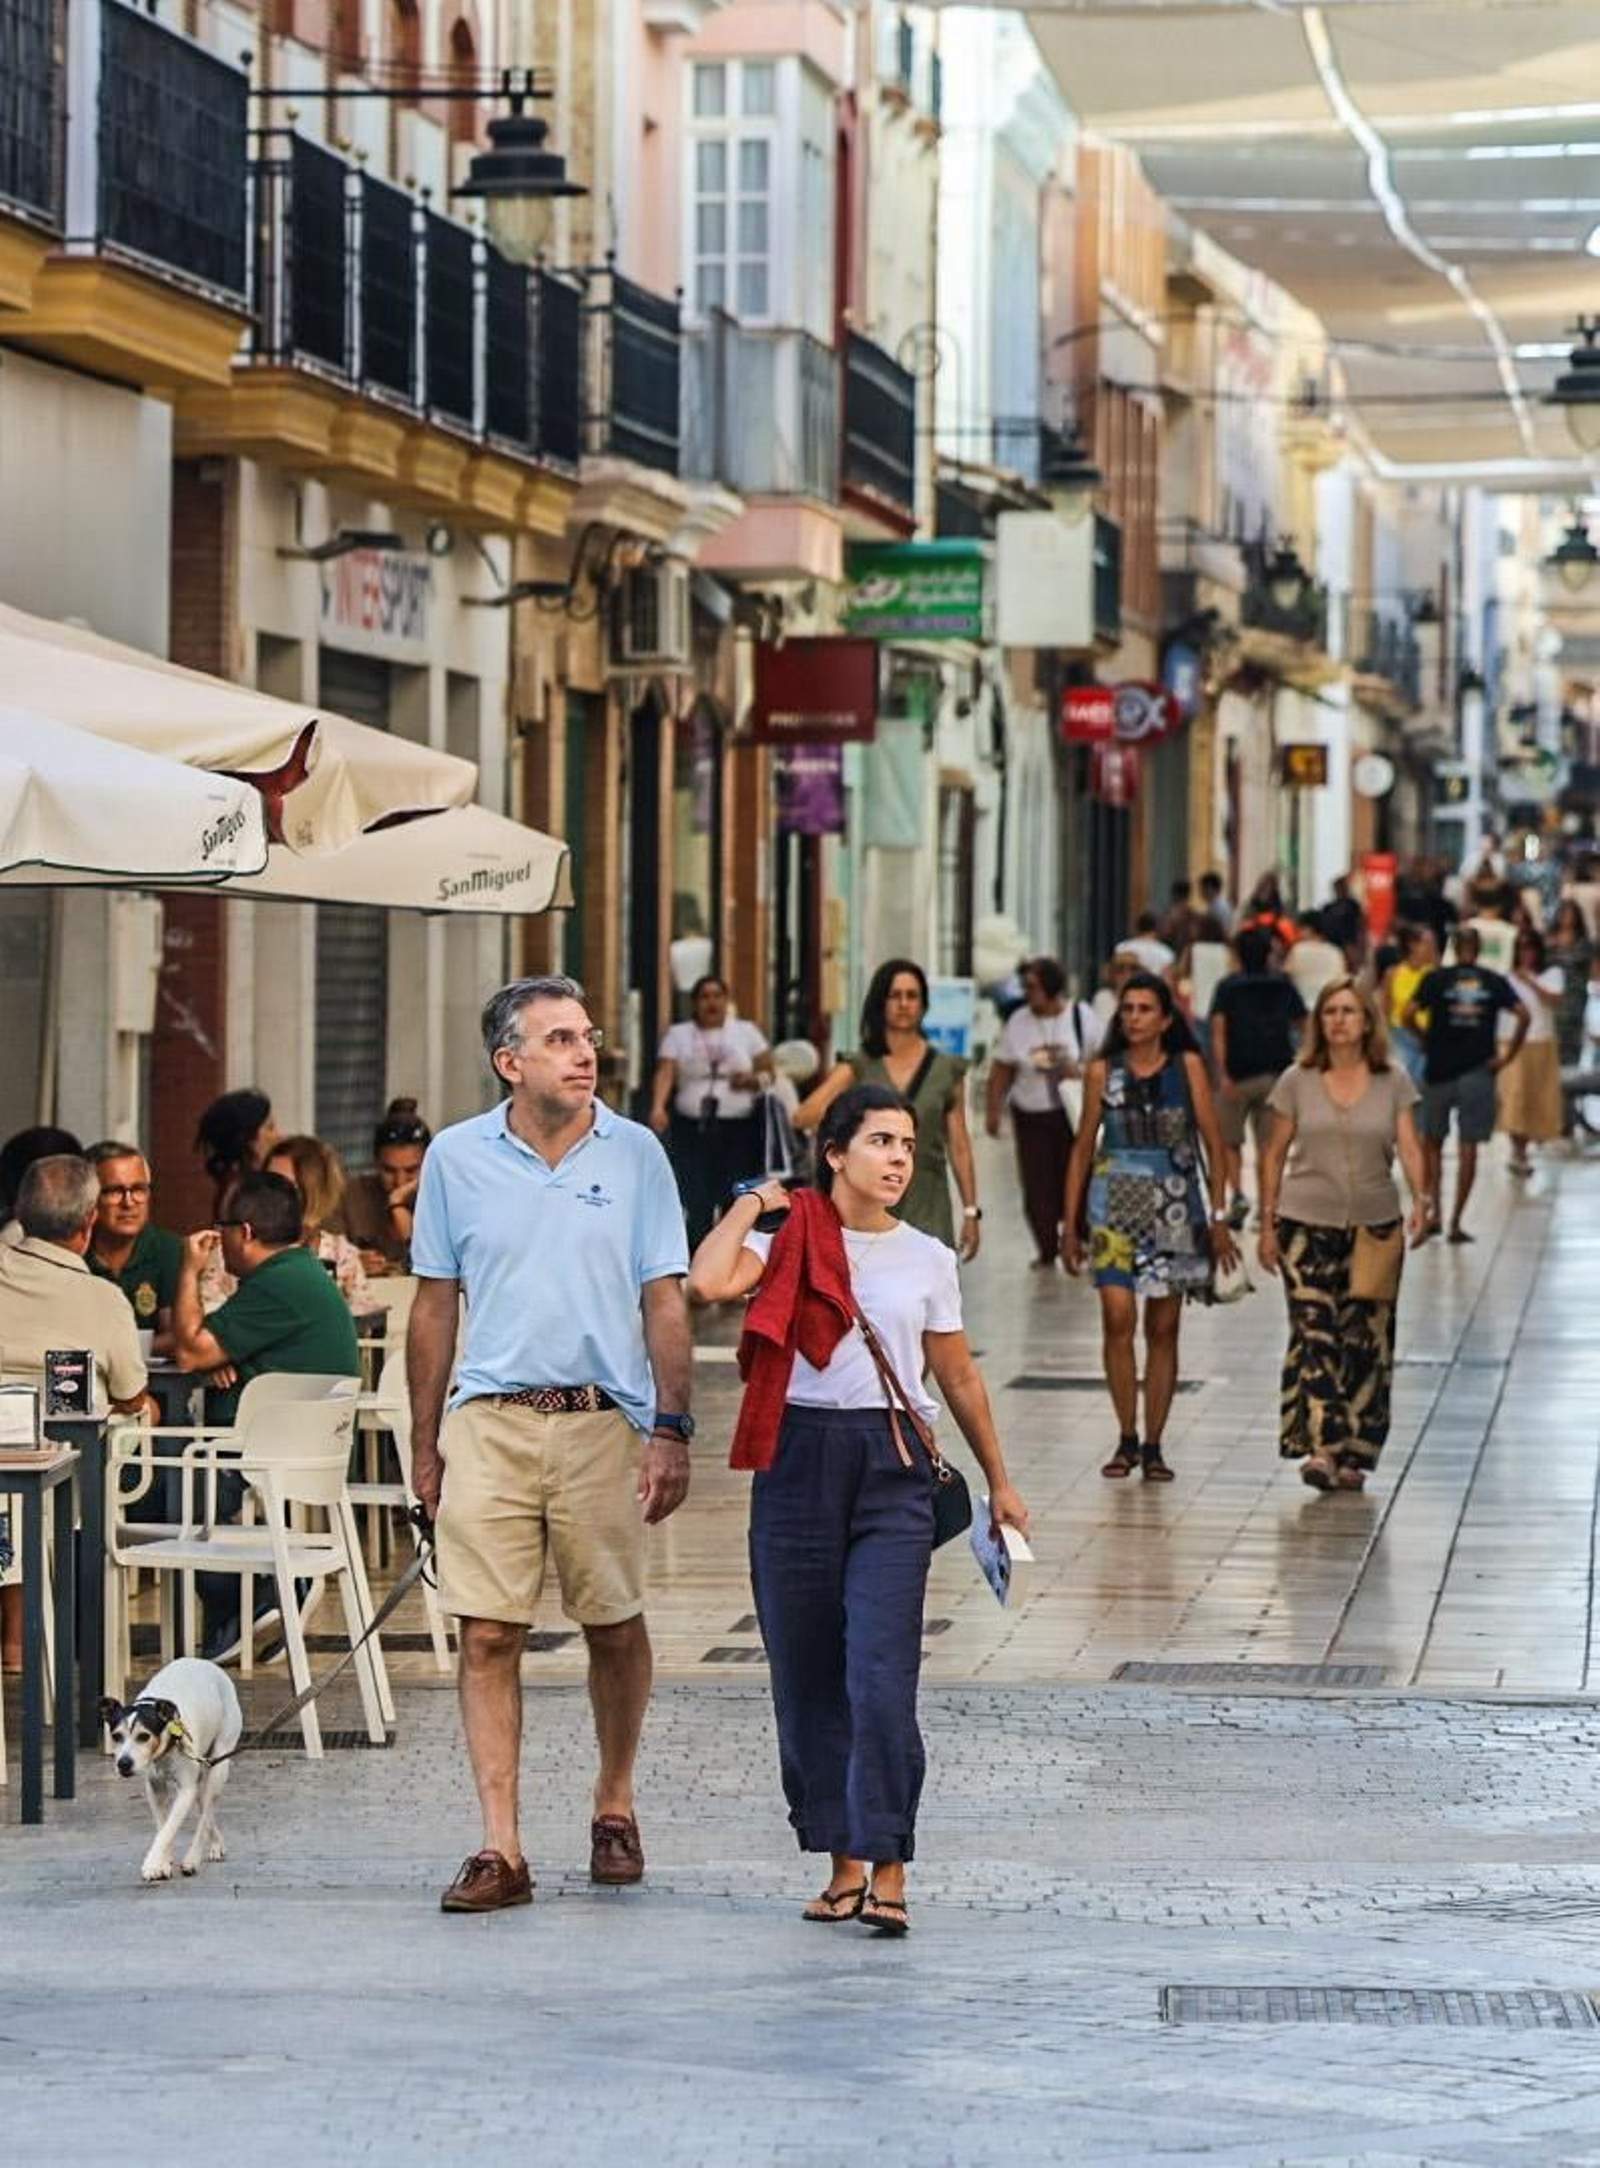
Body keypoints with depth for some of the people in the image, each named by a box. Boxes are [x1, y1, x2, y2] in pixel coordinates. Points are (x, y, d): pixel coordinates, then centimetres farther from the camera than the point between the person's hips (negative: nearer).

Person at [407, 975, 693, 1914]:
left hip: (604, 1422, 0)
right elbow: (436, 1306, 11)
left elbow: (665, 1301, 3)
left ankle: (616, 1803, 30)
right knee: (489, 1636, -5)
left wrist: (673, 1431, -5)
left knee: (616, 1626, 8)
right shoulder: (457, 1159, 5)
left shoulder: (635, 1154, 2)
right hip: (488, 1421, 0)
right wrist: (424, 1444, 9)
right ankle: (501, 1848, -3)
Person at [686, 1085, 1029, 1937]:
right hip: (798, 1459, 0)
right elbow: (709, 1282, -18)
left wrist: (998, 1481, 23)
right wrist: (753, 1203, -2)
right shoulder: (789, 1243, 3)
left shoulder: (928, 1260, 10)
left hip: (891, 1465, 0)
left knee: (880, 1673, -11)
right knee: (808, 1672, 4)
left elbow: (959, 1377, 19)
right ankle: (843, 1861, 15)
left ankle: (887, 1872, -10)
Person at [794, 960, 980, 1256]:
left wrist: (971, 1211, 6)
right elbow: (803, 1116, -10)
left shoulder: (946, 1070, 7)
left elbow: (958, 1146, 9)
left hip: (927, 1212, 0)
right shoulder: (859, 1067, 4)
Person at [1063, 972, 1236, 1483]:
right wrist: (1069, 1223, 7)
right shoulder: (1104, 1071, 4)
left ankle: (1153, 1446, 11)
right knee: (1118, 1317, -13)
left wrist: (1219, 1216, -3)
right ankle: (1127, 1439, -2)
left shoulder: (1186, 1067, 1)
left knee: (1163, 1327, 3)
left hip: (1174, 1206, 0)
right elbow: (1083, 1147, 9)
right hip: (1116, 1204, 0)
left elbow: (1213, 1142, 3)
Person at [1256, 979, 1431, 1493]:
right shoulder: (1298, 1082, 2)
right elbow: (1275, 1155, 7)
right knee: (1313, 1331, -13)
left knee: (1366, 1341, 3)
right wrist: (1268, 1223, 4)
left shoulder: (1393, 1083, 4)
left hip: (1374, 1226, 1)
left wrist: (1421, 1200, -22)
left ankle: (1352, 1454, 12)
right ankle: (1318, 1446, -20)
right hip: (1307, 1224, -1)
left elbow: (1410, 1148, -4)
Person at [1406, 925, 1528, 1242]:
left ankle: (1433, 1209, 5)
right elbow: (1522, 1016, -8)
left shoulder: (1436, 979, 1)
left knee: (1433, 1143, 16)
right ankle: (1456, 1222, 1)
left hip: (1439, 1070, 0)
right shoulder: (1495, 982, 3)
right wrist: (1507, 1054, -2)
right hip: (1478, 1071, 0)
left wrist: (1425, 1038, 6)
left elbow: (1409, 1014, -10)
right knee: (1469, 1148, 3)